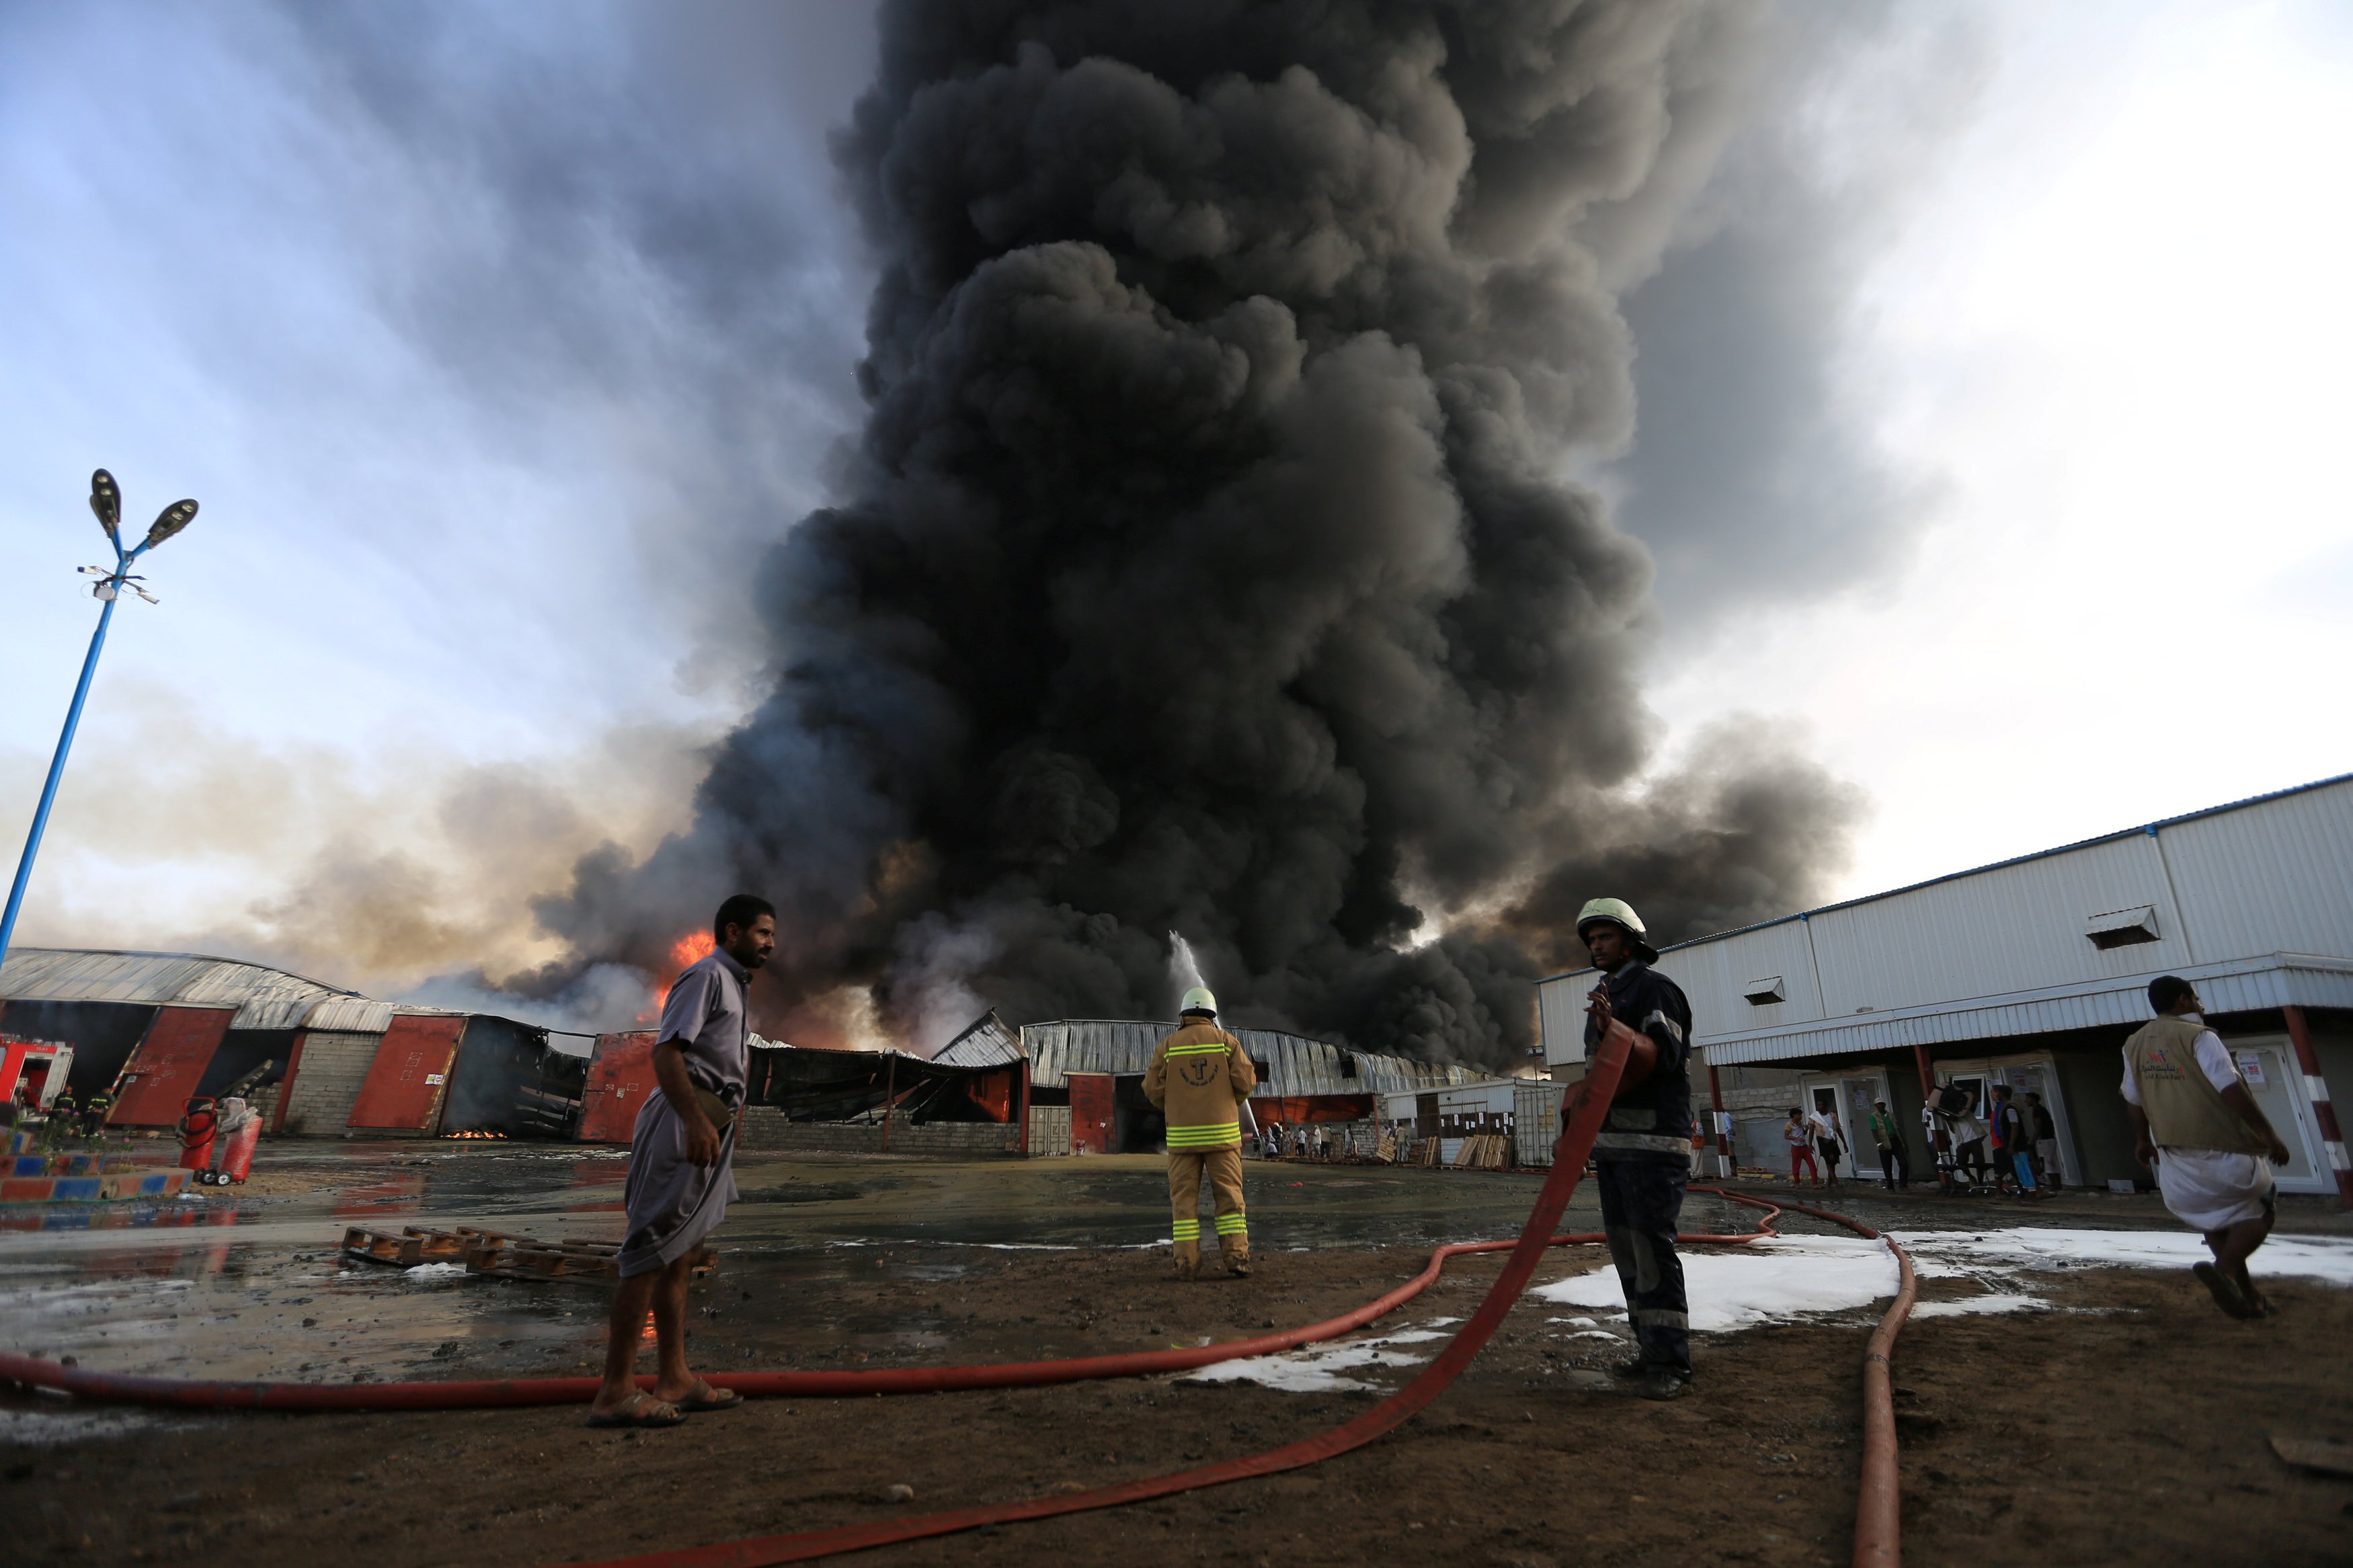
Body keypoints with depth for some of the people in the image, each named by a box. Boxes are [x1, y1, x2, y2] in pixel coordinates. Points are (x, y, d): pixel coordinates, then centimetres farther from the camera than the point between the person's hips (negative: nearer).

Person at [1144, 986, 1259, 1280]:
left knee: (1184, 1200, 4)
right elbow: (1246, 1082, -4)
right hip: (1221, 1133, 0)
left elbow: (1153, 1089, -1)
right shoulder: (1226, 1041, 3)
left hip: (1182, 1135, 0)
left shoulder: (1168, 1046, 3)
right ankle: (1237, 1258, -1)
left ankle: (1188, 1264, 1)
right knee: (1230, 1197, 5)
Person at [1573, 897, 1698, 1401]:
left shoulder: (1654, 987, -6)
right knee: (1625, 1247, 9)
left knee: (1651, 1246, -12)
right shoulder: (1604, 1000, 21)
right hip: (1611, 1141, 9)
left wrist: (1612, 1028, -31)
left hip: (1653, 1142, -9)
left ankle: (1672, 1366, -8)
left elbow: (1666, 1055, -19)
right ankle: (1653, 1350, 17)